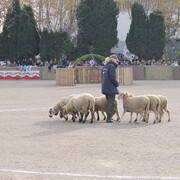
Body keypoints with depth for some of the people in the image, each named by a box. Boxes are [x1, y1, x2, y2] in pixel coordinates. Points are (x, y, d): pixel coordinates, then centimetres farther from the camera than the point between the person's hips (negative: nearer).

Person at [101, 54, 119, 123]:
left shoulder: (105, 67, 14)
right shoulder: (112, 66, -13)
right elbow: (112, 77, -20)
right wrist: (117, 84, -5)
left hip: (105, 88, 9)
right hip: (111, 88, -9)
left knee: (109, 102, 17)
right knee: (111, 102, -3)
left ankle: (108, 117, 20)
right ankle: (109, 118, -5)